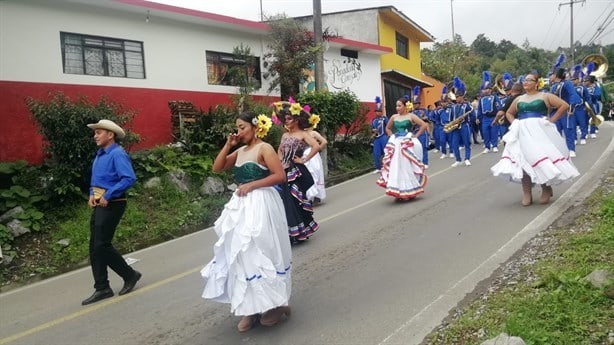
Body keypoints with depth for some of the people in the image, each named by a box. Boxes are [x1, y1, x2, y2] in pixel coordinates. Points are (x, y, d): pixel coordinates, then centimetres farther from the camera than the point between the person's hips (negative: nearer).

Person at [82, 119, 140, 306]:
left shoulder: (117, 154, -14)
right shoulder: (100, 154, 14)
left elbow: (129, 178, -26)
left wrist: (108, 196, -23)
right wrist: (92, 194, 7)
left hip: (111, 205, -9)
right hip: (99, 205, 9)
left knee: (102, 245, -8)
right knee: (95, 247, 8)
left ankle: (130, 275, 11)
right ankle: (102, 288, 15)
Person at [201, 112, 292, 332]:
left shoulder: (264, 148, -8)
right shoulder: (240, 151, 13)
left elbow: (280, 176, -15)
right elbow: (217, 168, 12)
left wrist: (252, 185, -17)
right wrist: (228, 146, 4)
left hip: (261, 205, -8)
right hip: (241, 206, 8)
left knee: (260, 253, -1)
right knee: (242, 255, 8)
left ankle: (274, 304, 15)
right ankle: (251, 308, 17)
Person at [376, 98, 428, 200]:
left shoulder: (411, 116, -3)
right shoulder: (394, 117, 9)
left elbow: (424, 125, -8)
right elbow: (387, 128, 24)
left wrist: (416, 136, -8)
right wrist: (392, 136, 10)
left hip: (408, 144, -4)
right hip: (396, 145, 4)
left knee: (407, 167, -1)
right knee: (396, 168, 3)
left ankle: (410, 192, 11)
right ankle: (399, 192, 11)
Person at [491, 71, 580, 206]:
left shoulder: (545, 96, 3)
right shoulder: (518, 99, 15)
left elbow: (565, 105, -1)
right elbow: (509, 113, 30)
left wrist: (551, 120, -6)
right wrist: (514, 123, 11)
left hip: (540, 131, -4)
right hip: (522, 133, 4)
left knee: (542, 159, -7)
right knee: (524, 160, -4)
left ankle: (546, 190, 12)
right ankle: (527, 194, 0)